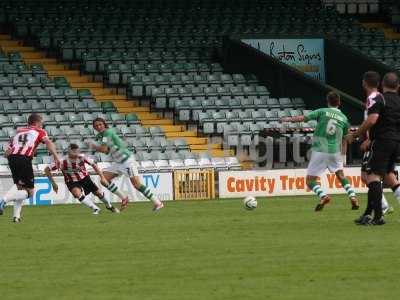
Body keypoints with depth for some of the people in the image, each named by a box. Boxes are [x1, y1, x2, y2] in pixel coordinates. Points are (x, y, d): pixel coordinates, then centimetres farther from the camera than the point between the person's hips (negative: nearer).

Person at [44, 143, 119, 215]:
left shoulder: (82, 157, -23)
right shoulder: (63, 162, -29)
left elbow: (93, 165, -7)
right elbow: (47, 169, -21)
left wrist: (102, 177, -12)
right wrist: (54, 184, -17)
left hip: (85, 178, 2)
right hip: (72, 182, -2)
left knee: (98, 193, 6)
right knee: (77, 193, -32)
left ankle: (109, 206, 40)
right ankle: (95, 209, -17)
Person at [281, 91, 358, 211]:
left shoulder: (322, 112, -2)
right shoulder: (343, 118, 7)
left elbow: (303, 118, -3)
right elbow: (344, 140, 13)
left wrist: (289, 119, 13)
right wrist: (342, 156, 22)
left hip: (319, 151, -3)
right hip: (335, 151, 3)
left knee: (310, 180, 3)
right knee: (341, 175, 24)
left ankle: (323, 196, -22)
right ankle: (353, 197, 9)